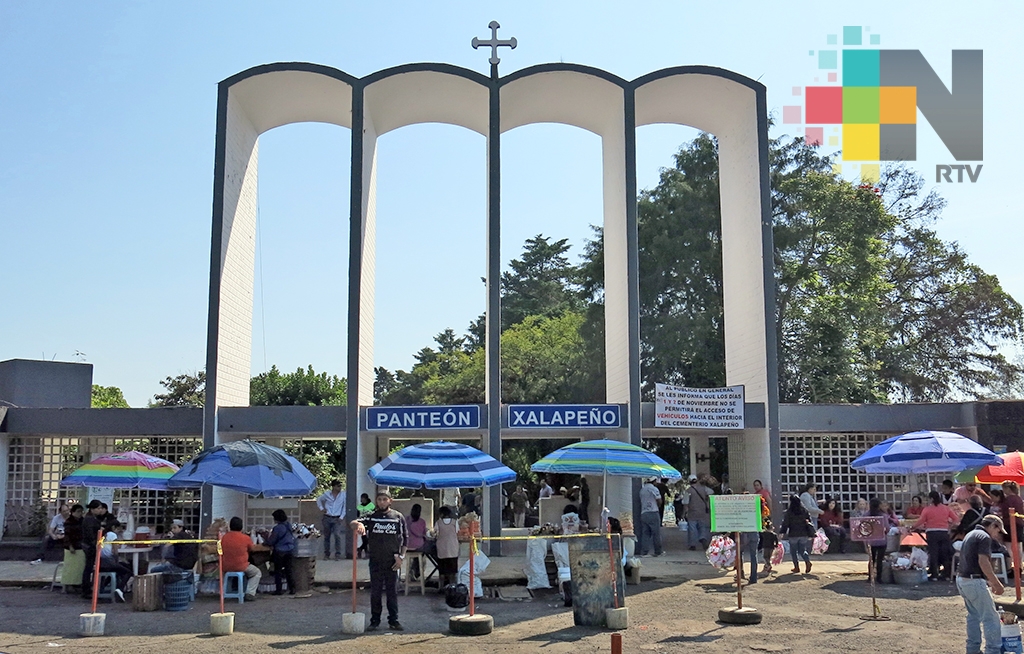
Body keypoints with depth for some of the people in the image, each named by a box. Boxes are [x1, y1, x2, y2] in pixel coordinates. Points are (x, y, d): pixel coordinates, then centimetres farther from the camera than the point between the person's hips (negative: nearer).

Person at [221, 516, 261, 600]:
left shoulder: (224, 537, -4)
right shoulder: (246, 538, -13)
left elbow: (222, 550, 11)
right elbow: (251, 550, 5)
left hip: (226, 568, 5)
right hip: (241, 567, -4)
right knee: (257, 573, 22)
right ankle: (250, 593, 8)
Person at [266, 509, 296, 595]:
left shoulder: (278, 528, -17)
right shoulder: (289, 525, 4)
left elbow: (271, 542, -14)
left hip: (280, 552, -6)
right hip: (290, 550, 6)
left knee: (278, 571, 6)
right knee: (288, 570, 12)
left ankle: (278, 590, 8)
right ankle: (292, 589, 11)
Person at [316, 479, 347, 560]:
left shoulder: (343, 494, -2)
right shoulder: (327, 494, 1)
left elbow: (345, 506, 2)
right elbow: (318, 500, 19)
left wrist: (342, 517, -5)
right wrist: (321, 508, 6)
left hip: (337, 519, -2)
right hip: (327, 518, 2)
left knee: (337, 535, -16)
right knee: (326, 537, 7)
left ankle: (338, 554, -8)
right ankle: (326, 554, 19)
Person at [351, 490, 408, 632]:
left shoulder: (398, 517, 4)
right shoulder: (371, 516, 4)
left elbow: (405, 538, 7)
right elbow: (353, 523, -7)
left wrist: (401, 556, -1)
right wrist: (358, 524, -31)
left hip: (392, 562, 0)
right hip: (375, 561, 1)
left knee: (392, 592, 5)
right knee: (375, 592, 6)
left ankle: (393, 620, 12)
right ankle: (375, 621, 14)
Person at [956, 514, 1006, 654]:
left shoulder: (971, 535, 18)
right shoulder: (984, 537, -11)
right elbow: (983, 562, -22)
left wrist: (988, 581, 22)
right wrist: (997, 583, -16)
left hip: (962, 579, 10)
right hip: (974, 581, -10)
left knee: (974, 615, 19)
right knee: (991, 617, -4)